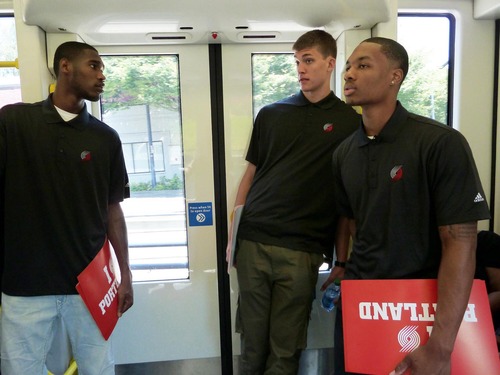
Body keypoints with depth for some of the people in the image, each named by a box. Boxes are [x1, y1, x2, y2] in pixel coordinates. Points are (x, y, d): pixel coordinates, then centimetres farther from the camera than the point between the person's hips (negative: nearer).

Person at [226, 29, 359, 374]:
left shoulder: (351, 121, 4)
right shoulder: (270, 114, 12)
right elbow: (250, 175, 15)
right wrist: (232, 232, 10)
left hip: (302, 250, -2)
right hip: (253, 242, 3)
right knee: (252, 341, 12)